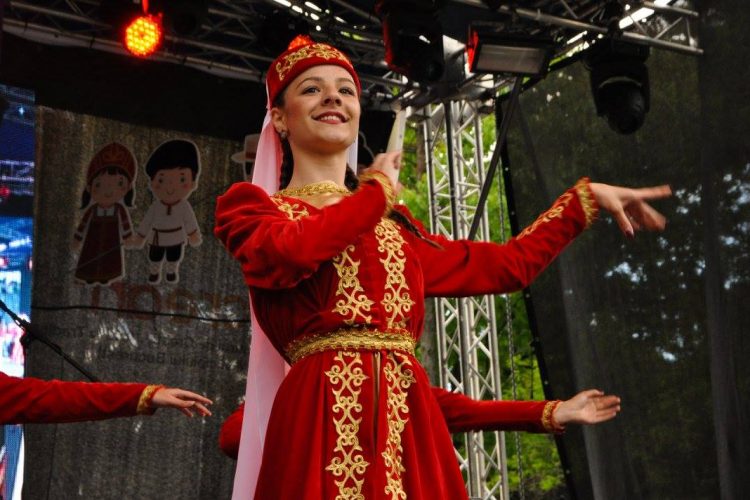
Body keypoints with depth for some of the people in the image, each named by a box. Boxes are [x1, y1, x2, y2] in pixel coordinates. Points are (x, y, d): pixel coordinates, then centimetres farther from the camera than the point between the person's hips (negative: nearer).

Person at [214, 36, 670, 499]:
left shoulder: (394, 224, 21)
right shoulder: (250, 204, 8)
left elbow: (505, 265, 24)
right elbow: (288, 254, -15)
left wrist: (588, 196, 29)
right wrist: (378, 189, 0)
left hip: (411, 423, 4)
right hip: (324, 418, -4)